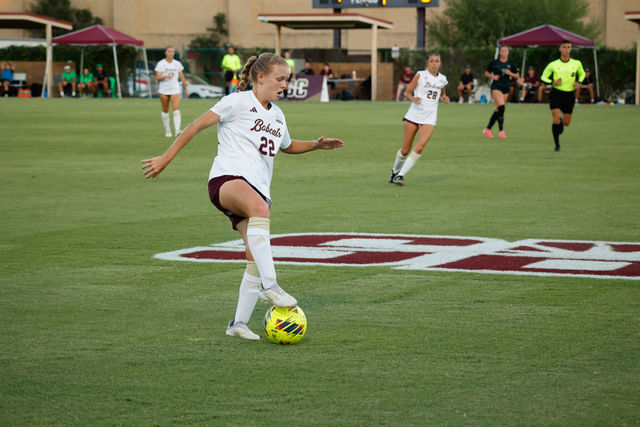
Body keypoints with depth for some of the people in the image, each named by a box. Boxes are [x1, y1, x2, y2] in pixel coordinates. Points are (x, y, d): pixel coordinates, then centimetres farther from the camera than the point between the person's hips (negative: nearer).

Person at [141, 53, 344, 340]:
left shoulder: (277, 115, 23)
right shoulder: (239, 102, 1)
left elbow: (287, 146, 43)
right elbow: (197, 125, 2)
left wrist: (317, 145, 26)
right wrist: (166, 158, -1)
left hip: (258, 189, 8)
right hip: (227, 177, -8)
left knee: (256, 259, -7)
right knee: (259, 207, -41)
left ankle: (238, 324, 5)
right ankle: (269, 284, -47)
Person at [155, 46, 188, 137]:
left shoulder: (177, 64, 8)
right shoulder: (161, 64, 0)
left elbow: (182, 77, 17)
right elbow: (157, 77, -9)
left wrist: (186, 89, 19)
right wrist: (165, 76, -28)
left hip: (175, 89, 0)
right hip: (163, 90, 0)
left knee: (176, 109, -16)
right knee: (165, 110, 6)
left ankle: (177, 130, -27)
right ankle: (167, 130, 20)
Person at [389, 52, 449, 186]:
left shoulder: (442, 79, 11)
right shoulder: (420, 75, -1)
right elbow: (407, 92, 0)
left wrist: (444, 98, 5)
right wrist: (413, 99, -21)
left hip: (429, 119, 2)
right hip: (414, 115, -2)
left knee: (420, 146, -19)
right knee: (405, 150, 2)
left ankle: (401, 175, -14)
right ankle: (395, 171, 29)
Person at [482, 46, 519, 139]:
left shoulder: (511, 63, 6)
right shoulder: (494, 62, 0)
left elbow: (517, 75, 11)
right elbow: (486, 72, 11)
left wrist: (510, 73, -9)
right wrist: (492, 76, -8)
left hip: (506, 87, 4)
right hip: (496, 86, -4)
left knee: (498, 110, 7)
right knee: (501, 107, -20)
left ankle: (488, 129, 20)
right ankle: (501, 130, -16)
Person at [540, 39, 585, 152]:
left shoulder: (576, 63, 1)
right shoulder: (553, 64, -4)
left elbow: (582, 74, 20)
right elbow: (543, 77, 5)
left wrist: (578, 82, -2)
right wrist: (553, 82, -16)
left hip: (569, 95, 2)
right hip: (556, 94, -2)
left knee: (566, 123, 8)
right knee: (556, 121, -16)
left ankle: (561, 118, 46)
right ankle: (557, 144, 1)